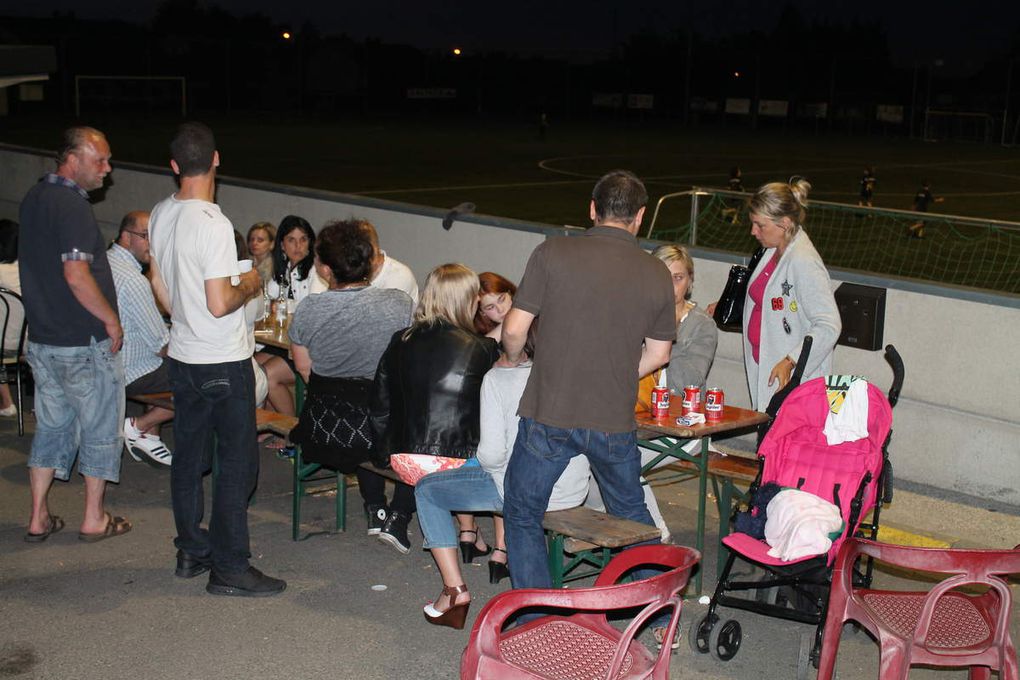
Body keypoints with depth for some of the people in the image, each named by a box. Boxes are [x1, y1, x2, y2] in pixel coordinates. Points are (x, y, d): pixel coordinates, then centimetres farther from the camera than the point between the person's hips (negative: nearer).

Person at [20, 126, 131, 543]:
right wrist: (111, 319, -14)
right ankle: (94, 519, 16)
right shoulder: (72, 207, -19)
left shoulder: (32, 199, 10)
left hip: (42, 339, 8)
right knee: (100, 430, 6)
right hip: (85, 343, -8)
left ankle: (39, 518, 22)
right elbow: (77, 276, -26)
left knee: (51, 426, 17)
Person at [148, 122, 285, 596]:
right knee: (237, 463, 0)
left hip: (183, 356, 8)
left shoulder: (160, 216, 3)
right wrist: (249, 286, -5)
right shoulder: (213, 224, -22)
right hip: (224, 362, -8)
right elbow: (219, 304, -24)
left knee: (189, 456, 16)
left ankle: (191, 552, 27)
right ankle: (229, 568, 4)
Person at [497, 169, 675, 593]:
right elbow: (657, 355, 7)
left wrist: (513, 359, 16)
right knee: (632, 514, 24)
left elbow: (514, 328, -6)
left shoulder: (553, 253, -8)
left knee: (522, 516, 16)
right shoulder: (656, 274, 0)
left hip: (549, 416, -2)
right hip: (614, 421, 3)